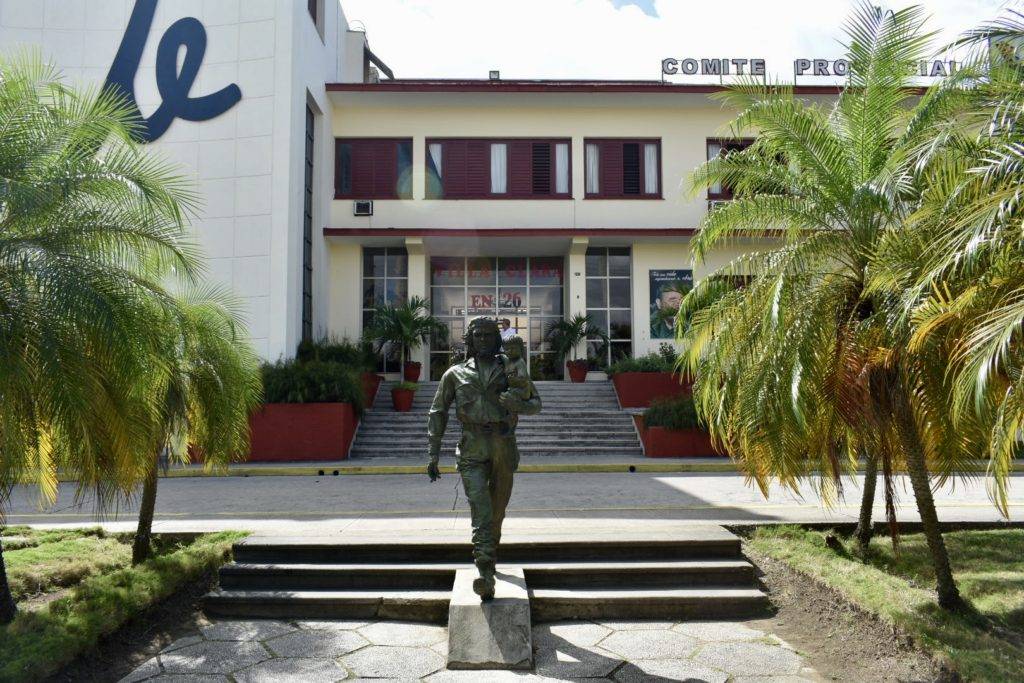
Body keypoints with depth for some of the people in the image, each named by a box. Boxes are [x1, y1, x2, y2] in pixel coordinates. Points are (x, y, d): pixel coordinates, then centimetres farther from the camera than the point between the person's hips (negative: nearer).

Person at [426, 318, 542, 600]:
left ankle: (489, 559, 36)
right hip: (472, 451, -2)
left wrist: (519, 404, -13)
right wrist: (434, 454, 4)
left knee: (497, 511, 12)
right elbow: (438, 413, 13)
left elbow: (536, 404, 12)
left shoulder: (512, 371, 13)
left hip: (505, 449, 2)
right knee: (481, 510, -16)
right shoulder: (455, 374, 12)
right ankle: (486, 577, -23)